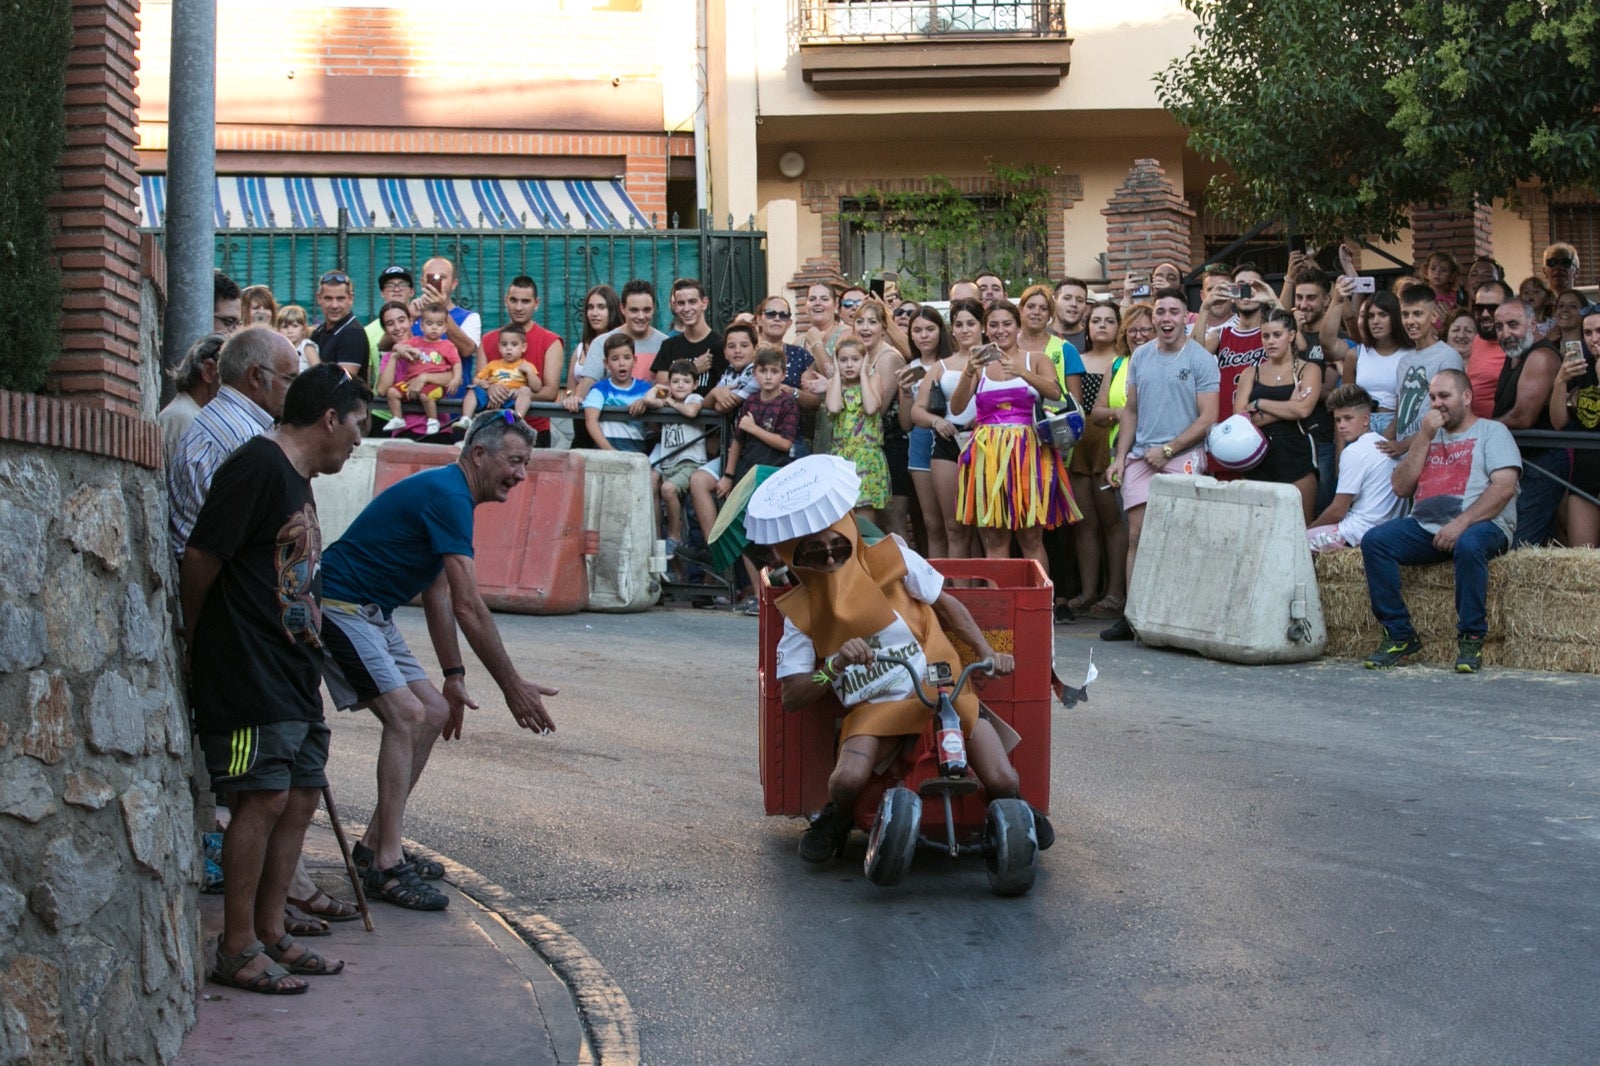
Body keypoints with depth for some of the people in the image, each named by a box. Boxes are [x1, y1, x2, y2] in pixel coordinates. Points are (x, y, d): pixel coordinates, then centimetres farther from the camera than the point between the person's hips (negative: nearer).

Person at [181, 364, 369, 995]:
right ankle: (237, 950, -1)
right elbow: (200, 560, -14)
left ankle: (270, 933, 18)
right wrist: (198, 643, -1)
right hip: (248, 676, -10)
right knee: (264, 799, -9)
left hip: (295, 676, 10)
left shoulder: (298, 480, 19)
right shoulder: (258, 466, -13)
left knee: (302, 797, 9)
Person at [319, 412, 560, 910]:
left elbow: (439, 597, 19)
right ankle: (386, 865, -18)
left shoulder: (446, 495, 13)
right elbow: (468, 607, -23)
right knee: (408, 714, -19)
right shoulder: (446, 496, -20)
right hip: (339, 607, -11)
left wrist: (454, 676, 15)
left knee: (434, 712, 7)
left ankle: (375, 845, 13)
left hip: (372, 615, 11)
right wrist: (513, 685, -19)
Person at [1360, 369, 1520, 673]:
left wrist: (1461, 523, -20)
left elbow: (1505, 487, -9)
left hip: (1481, 524, -5)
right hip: (1425, 527, 5)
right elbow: (1401, 488, 12)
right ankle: (1399, 635, -15)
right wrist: (1424, 438, 5)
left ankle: (1471, 639, -26)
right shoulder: (1428, 435, 24)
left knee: (1469, 544, -39)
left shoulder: (1492, 431, 7)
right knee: (1374, 540, -19)